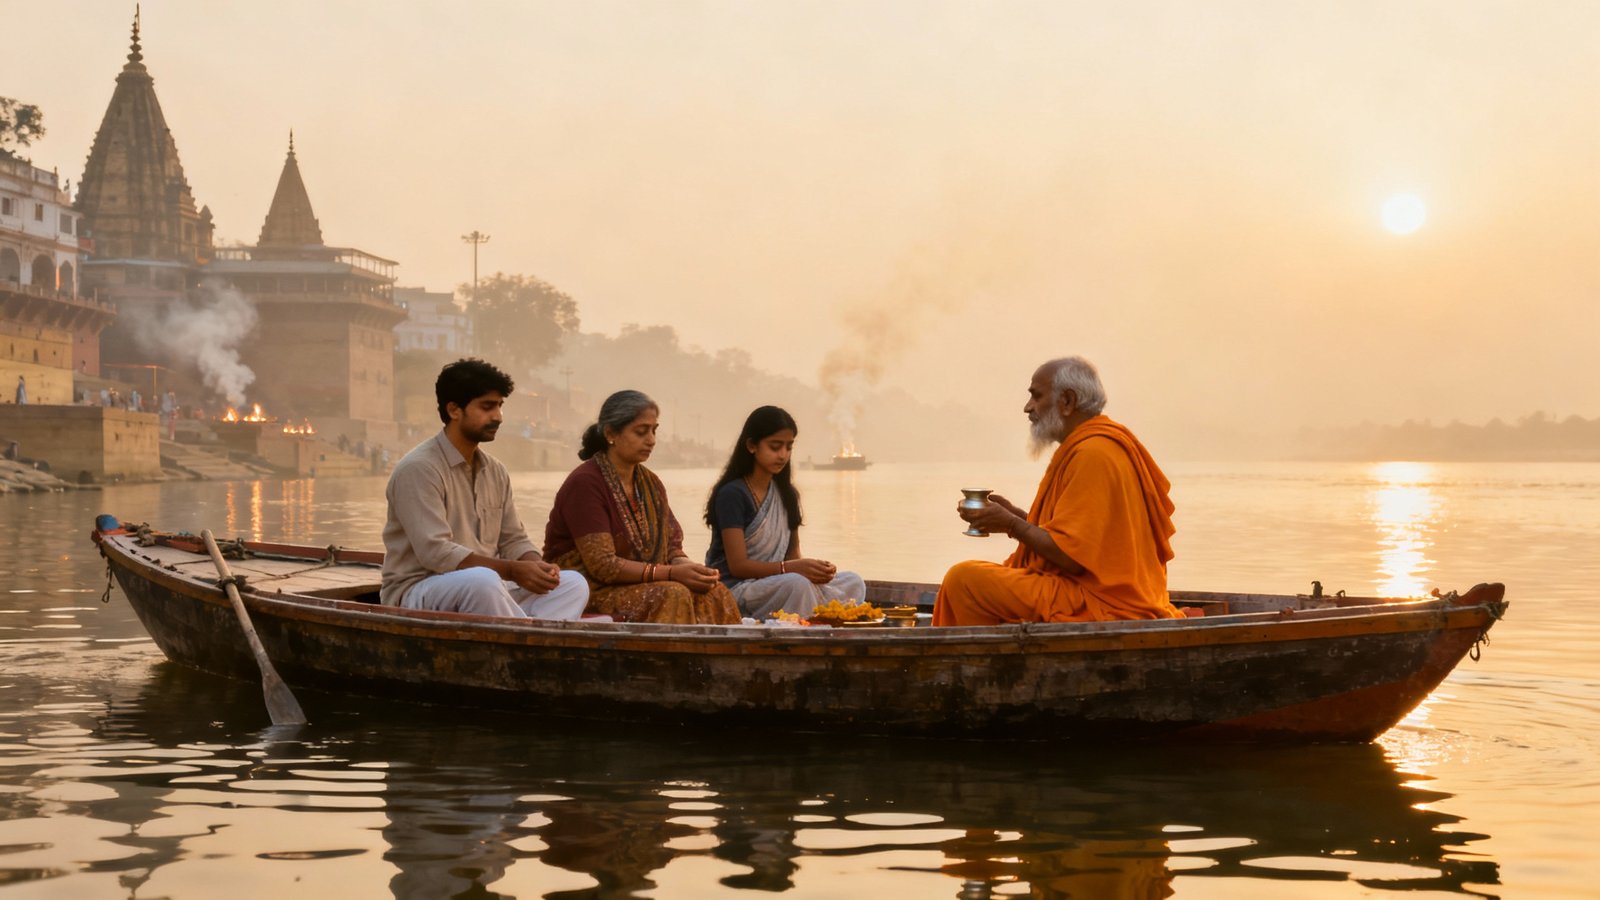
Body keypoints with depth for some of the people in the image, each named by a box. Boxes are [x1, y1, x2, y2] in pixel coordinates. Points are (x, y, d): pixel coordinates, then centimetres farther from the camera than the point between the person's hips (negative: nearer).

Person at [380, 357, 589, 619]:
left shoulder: (495, 470, 14)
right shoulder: (418, 469, -12)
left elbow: (513, 539, 16)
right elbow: (434, 552, -22)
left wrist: (537, 567, -8)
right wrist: (511, 571, -26)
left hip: (482, 590, 8)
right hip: (418, 592, -8)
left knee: (572, 584, -11)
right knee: (482, 581, -39)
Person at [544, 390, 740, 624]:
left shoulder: (651, 484, 13)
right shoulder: (584, 483, -12)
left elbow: (671, 549, 10)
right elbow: (602, 565, -19)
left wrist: (690, 568, -15)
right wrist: (671, 573, -25)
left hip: (639, 585, 7)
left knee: (714, 594, -17)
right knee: (672, 596, -30)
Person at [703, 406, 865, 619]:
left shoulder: (786, 493, 13)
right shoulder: (731, 494, -11)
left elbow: (792, 553, 13)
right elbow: (737, 565, -16)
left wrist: (812, 568, -11)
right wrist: (793, 568, -26)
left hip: (774, 585, 8)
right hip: (733, 590, -8)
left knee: (852, 583, -10)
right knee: (797, 585, -35)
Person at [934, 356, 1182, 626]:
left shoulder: (1092, 454, -18)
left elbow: (1070, 555, -21)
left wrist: (1012, 525, -7)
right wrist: (1016, 515, 9)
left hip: (1098, 604, -11)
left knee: (963, 581, -17)